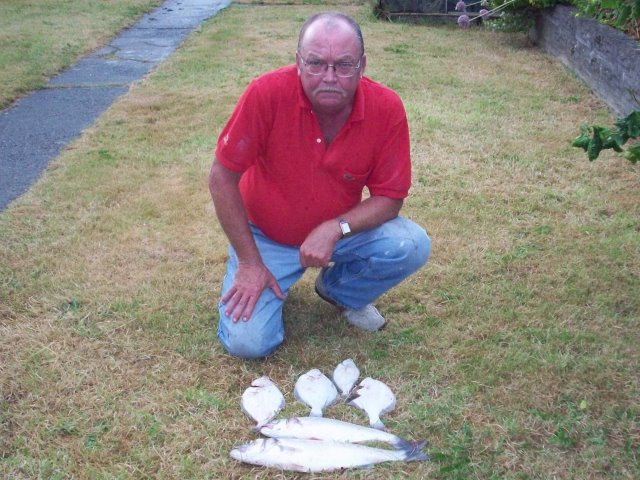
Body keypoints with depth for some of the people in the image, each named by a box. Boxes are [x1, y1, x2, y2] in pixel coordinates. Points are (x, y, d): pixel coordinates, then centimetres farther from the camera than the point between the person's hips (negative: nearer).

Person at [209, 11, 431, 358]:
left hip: (342, 229, 2)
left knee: (412, 246, -23)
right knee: (248, 342, -17)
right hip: (266, 235, -2)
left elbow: (389, 196, -12)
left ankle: (340, 290, 9)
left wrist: (335, 229, -29)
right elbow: (222, 178, -18)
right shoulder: (267, 93, -26)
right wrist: (250, 262, -17)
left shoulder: (386, 107, -20)